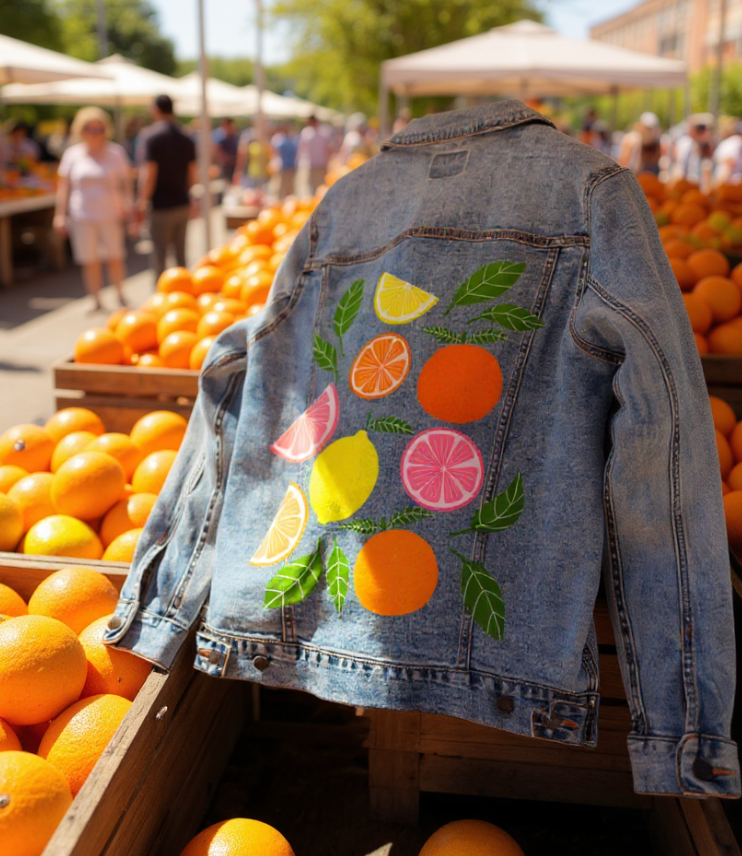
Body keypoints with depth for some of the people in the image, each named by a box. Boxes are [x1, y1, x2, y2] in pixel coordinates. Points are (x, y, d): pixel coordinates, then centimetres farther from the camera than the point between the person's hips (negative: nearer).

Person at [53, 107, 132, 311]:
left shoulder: (116, 152, 4)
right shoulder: (72, 154, 5)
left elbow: (126, 182, 7)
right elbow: (64, 186, 7)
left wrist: (126, 205, -6)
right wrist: (60, 214, 3)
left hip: (110, 216, 0)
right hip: (82, 217, 0)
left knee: (114, 257, 2)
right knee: (90, 261, 1)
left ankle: (120, 294, 22)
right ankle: (96, 301, 13)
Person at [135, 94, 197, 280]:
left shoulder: (151, 136, -11)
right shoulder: (186, 138, 6)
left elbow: (149, 174, -16)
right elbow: (192, 175, 10)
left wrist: (142, 202, -10)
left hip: (161, 207, -5)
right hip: (183, 205, 6)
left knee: (160, 256, 1)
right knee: (181, 254, 14)